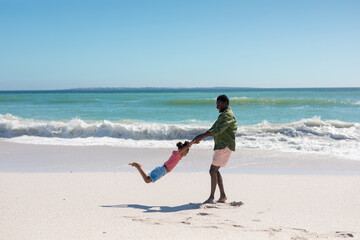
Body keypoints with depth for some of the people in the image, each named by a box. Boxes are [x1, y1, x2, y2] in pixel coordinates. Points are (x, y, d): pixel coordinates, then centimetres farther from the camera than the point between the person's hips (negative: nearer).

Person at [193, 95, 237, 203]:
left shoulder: (228, 116, -14)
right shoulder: (223, 115, 21)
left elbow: (218, 130, -25)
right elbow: (213, 129, 22)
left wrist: (202, 136, -26)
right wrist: (200, 137, 13)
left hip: (225, 146, -10)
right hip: (221, 146, 10)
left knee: (213, 170, -10)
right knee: (215, 170, 11)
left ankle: (211, 197, -7)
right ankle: (222, 196, 14)